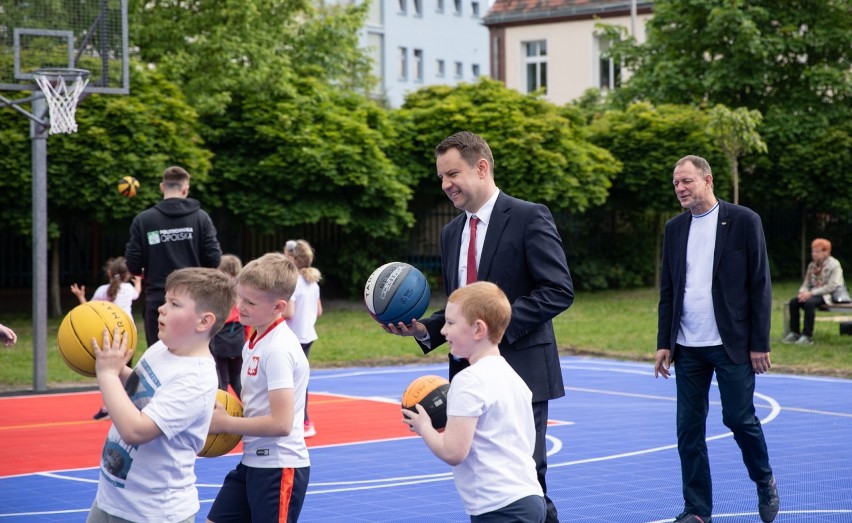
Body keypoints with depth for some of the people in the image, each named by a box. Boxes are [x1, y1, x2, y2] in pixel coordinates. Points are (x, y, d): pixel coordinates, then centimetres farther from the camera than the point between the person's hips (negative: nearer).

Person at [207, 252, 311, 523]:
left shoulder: (278, 349, -20)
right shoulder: (254, 342, 8)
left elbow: (281, 423, -25)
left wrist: (226, 423, -16)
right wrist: (224, 411, 2)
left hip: (279, 467, -10)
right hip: (252, 460, 10)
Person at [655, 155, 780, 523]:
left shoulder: (743, 221, -5)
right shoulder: (674, 229, 9)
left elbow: (760, 285, -5)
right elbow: (667, 291, 12)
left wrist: (760, 343, -8)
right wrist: (664, 343, 6)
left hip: (732, 343, -4)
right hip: (688, 347, 4)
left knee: (740, 419, -1)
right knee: (689, 429, 3)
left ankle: (765, 483, 26)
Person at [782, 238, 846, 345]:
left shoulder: (834, 265, -5)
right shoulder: (812, 265, 15)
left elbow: (832, 287, -16)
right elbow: (806, 284, 16)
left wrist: (811, 293, -21)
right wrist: (803, 292, -11)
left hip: (827, 295, -7)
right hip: (812, 294, 7)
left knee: (809, 303, -36)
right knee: (793, 302, -21)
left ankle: (807, 336, -32)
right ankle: (794, 332, -14)